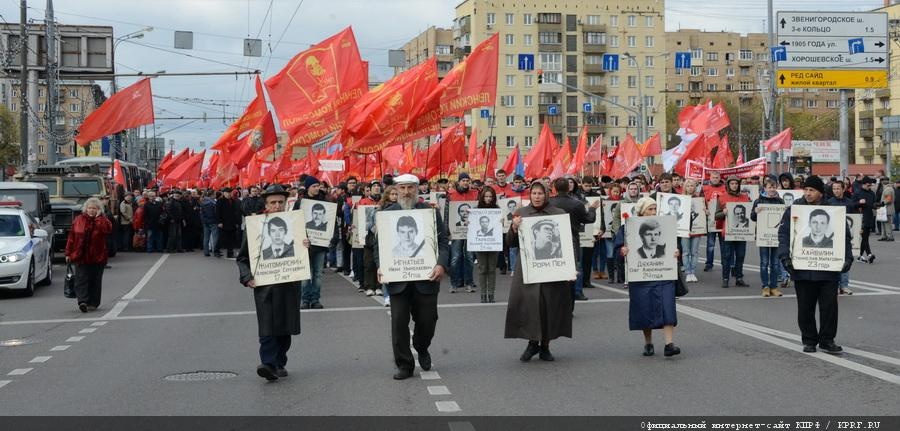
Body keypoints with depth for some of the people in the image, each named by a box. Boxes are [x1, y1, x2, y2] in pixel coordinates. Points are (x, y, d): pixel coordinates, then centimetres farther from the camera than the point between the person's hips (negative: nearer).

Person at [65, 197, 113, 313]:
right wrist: (68, 253, 7)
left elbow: (108, 230, -20)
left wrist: (99, 219, -24)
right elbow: (71, 237, 9)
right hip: (80, 256, 1)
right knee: (81, 279, -9)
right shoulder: (78, 220, 6)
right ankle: (83, 301, -16)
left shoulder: (102, 220, 2)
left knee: (95, 280, 6)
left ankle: (93, 303, 15)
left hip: (97, 257, -1)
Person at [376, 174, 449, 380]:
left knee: (427, 319, 5)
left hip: (426, 278, 0)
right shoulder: (387, 214, 7)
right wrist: (380, 266, -8)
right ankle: (404, 365, 11)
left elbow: (443, 240, 0)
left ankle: (422, 348, 37)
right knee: (399, 322, 0)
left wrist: (441, 264, -15)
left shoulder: (431, 212, 3)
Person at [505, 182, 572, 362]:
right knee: (526, 303, -9)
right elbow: (511, 243, 6)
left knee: (550, 304, 1)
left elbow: (567, 240, 8)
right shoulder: (521, 213, 5)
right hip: (527, 266, 0)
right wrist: (514, 228, -13)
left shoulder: (558, 214, 3)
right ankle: (532, 342, 7)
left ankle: (545, 345, 15)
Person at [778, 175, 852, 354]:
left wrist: (847, 258, -5)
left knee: (829, 305, 2)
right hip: (802, 270, 0)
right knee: (805, 308, 7)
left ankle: (827, 340, 14)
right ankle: (809, 340, 19)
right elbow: (783, 234, 0)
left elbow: (844, 237, 7)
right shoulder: (794, 209, 2)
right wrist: (785, 256, -12)